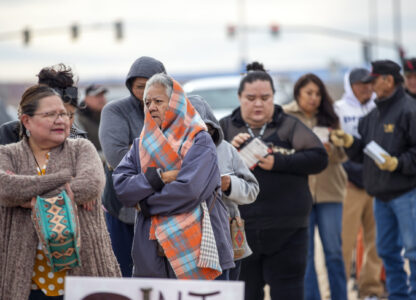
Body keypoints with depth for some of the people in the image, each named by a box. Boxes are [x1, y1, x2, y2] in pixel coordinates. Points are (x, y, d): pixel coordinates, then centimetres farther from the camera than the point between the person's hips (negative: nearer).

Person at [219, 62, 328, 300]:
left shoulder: (290, 126, 6)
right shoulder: (225, 128, 11)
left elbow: (319, 158, -5)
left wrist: (277, 162, -16)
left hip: (286, 233, -1)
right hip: (238, 233, 1)